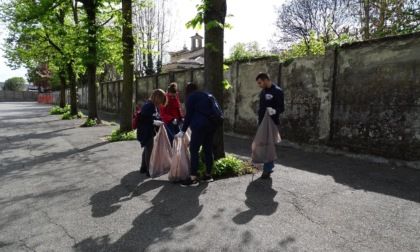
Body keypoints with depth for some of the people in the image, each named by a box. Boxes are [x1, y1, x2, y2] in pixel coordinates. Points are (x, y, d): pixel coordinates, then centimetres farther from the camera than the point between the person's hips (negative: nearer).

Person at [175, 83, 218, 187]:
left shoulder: (191, 97, 5)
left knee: (194, 150, -6)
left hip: (200, 125, -7)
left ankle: (193, 179, -9)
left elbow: (188, 115, -1)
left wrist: (183, 131, 4)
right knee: (208, 150, 12)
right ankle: (208, 175, 18)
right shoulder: (207, 95, 24)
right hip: (212, 124, 7)